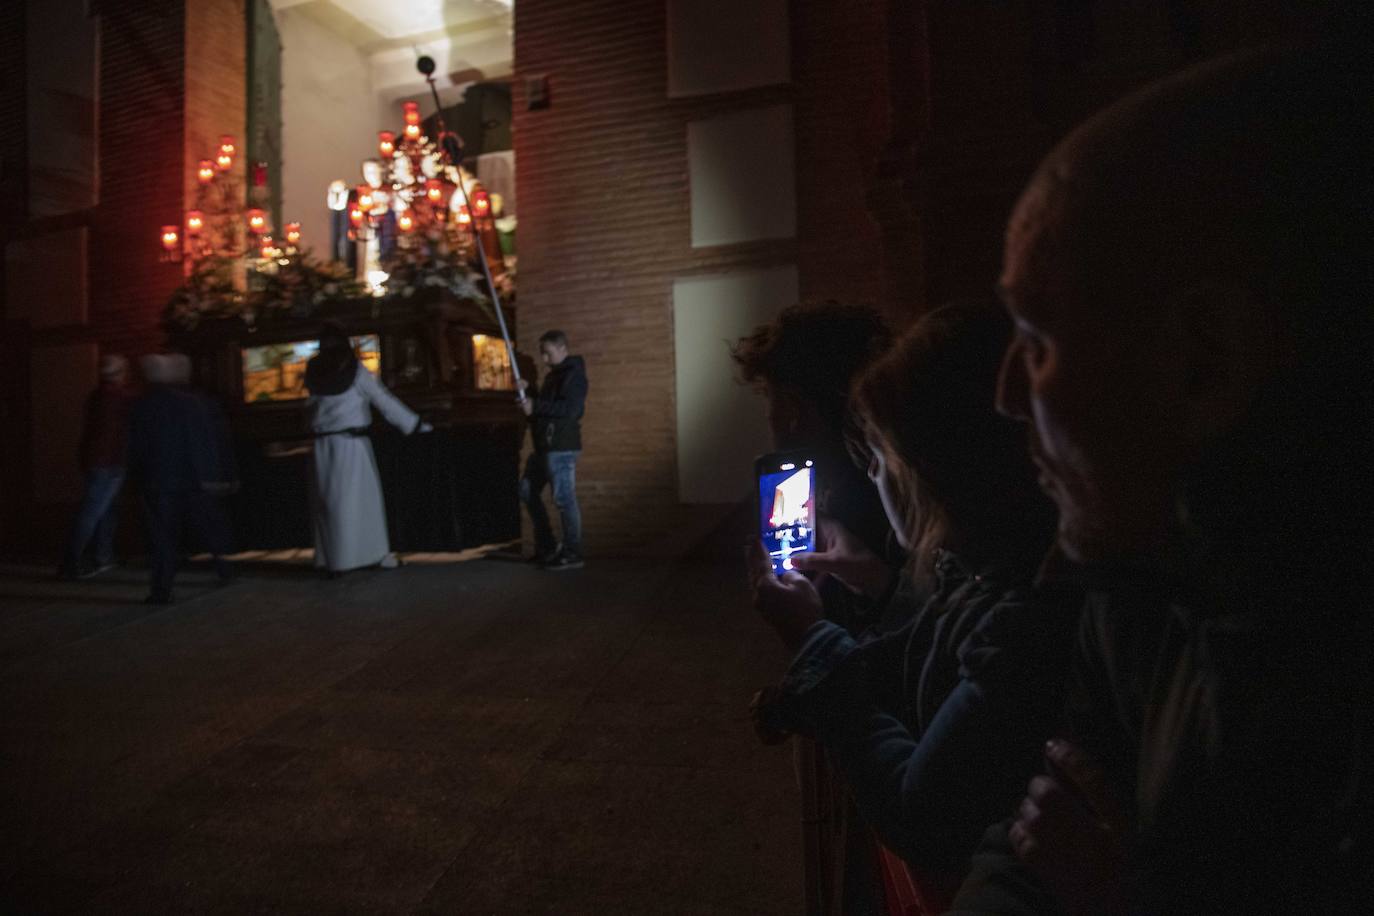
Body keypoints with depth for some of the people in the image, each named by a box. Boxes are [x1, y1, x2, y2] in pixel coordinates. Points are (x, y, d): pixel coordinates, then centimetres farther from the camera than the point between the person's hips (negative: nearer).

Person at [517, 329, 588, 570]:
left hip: (562, 448, -10)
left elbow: (571, 410, -22)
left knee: (564, 499, -6)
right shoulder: (553, 375, 19)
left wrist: (535, 406, -21)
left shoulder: (574, 375, -10)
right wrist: (528, 392, 8)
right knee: (527, 491, 15)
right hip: (545, 446, 10)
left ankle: (572, 554, 3)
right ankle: (547, 545, 24)